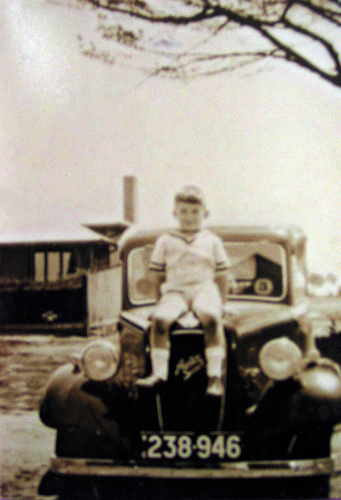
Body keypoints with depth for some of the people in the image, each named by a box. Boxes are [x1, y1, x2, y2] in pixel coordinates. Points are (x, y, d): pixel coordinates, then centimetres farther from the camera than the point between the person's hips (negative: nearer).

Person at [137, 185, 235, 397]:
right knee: (159, 320, -30)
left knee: (212, 320, -34)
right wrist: (161, 298, 5)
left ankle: (215, 376, -32)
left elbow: (223, 276, 16)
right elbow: (156, 274, 17)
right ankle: (159, 373, -23)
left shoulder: (212, 240, 16)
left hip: (205, 288, -1)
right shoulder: (165, 241, 16)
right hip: (175, 291, 1)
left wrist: (221, 303, 5)